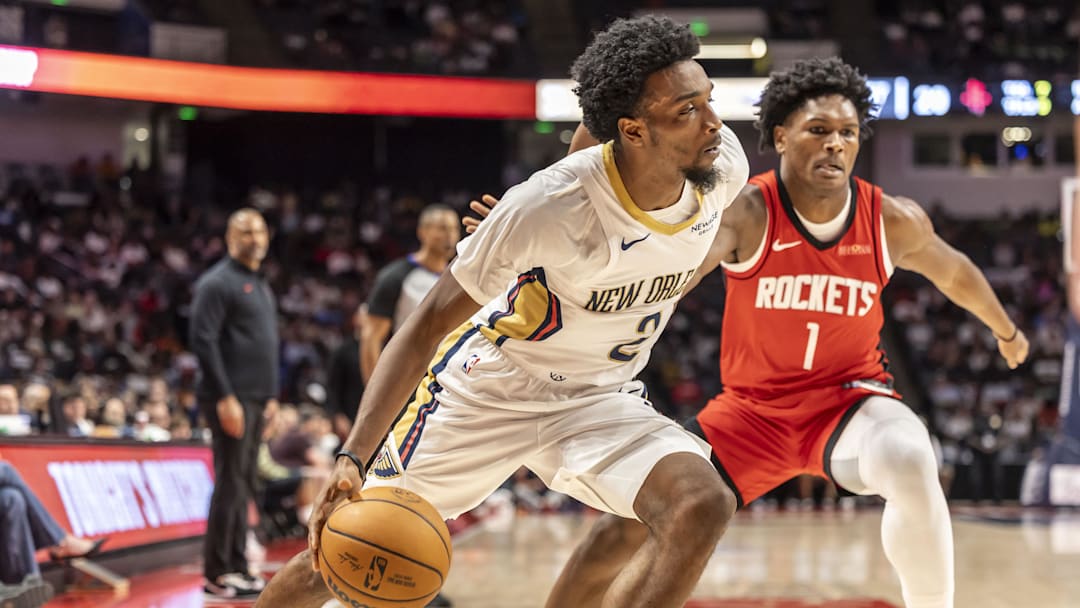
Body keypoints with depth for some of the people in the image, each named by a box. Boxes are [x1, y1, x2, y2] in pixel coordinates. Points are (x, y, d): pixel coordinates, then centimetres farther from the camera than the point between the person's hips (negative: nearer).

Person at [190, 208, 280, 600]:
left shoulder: (261, 287, 19)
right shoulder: (218, 282, -8)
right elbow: (203, 342, -15)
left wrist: (271, 396, 17)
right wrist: (225, 398, -20)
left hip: (256, 401, 9)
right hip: (231, 400, -9)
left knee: (243, 484, 11)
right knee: (231, 483, -8)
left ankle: (236, 567, 16)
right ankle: (218, 575, -5)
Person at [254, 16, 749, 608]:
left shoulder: (724, 164, -17)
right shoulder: (547, 207, -31)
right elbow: (428, 324, -24)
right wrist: (352, 458, -34)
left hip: (599, 398, 4)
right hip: (492, 383, -4)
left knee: (702, 505, -25)